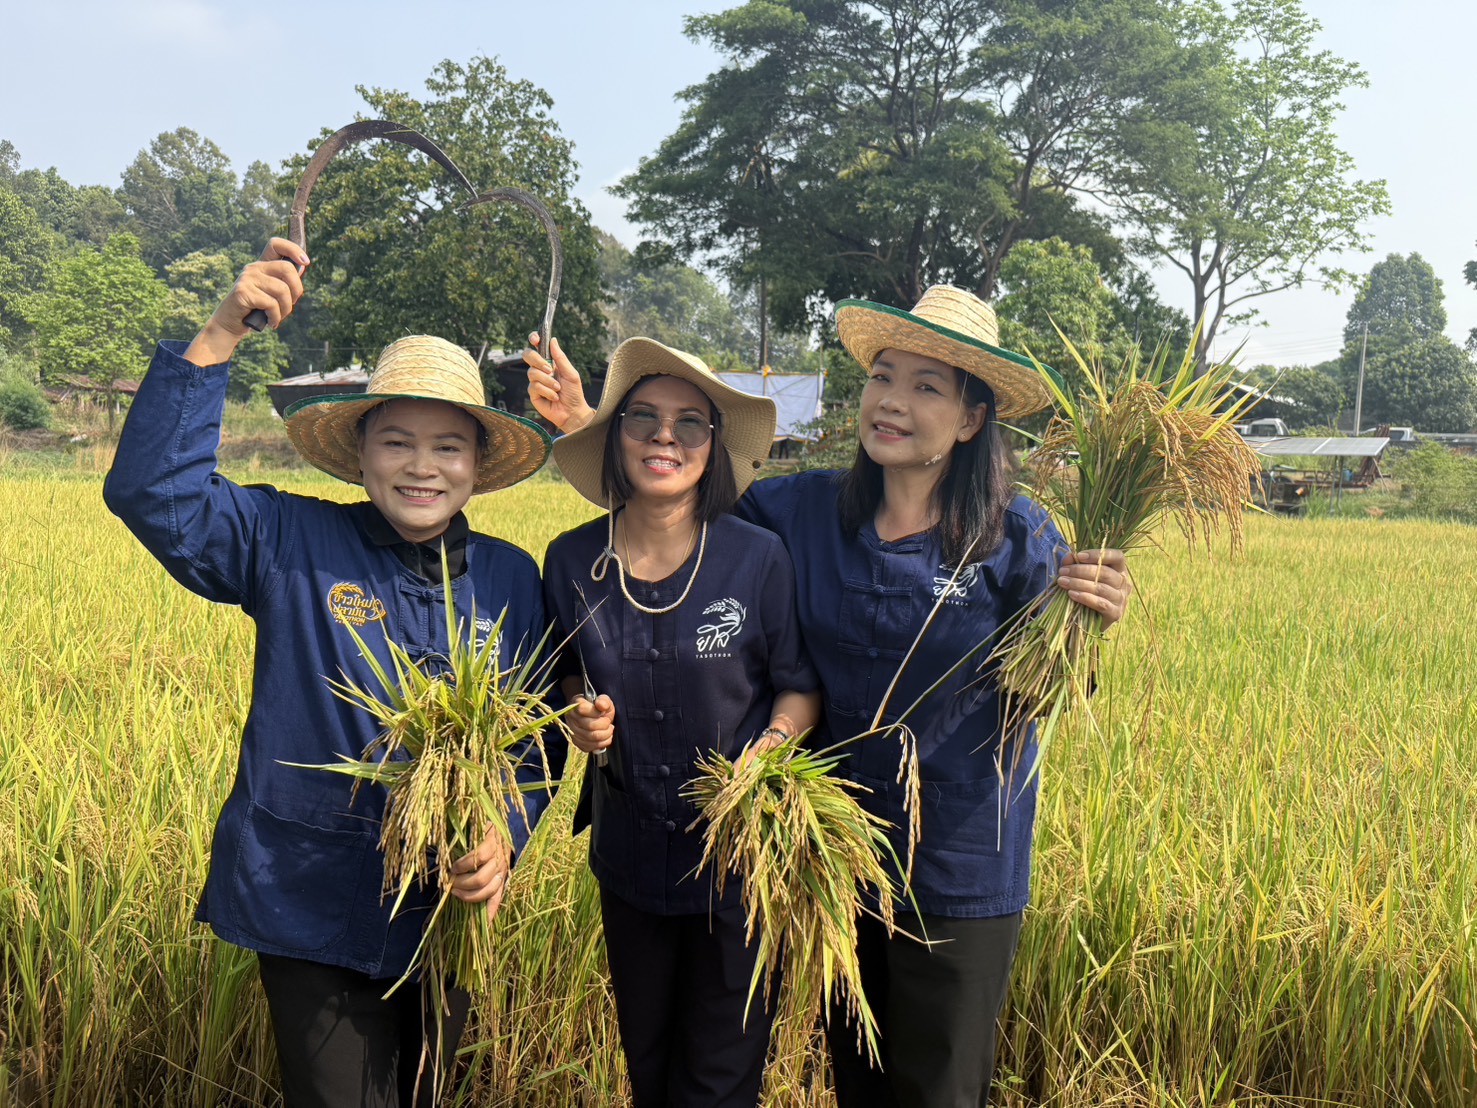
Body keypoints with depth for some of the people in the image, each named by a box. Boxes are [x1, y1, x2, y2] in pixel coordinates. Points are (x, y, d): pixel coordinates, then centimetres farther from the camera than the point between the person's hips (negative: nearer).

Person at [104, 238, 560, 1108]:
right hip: (313, 907, -3)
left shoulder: (510, 579, -1)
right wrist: (220, 336, -26)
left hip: (449, 908, 4)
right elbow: (155, 492, -20)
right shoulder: (290, 546, -8)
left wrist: (504, 837, -15)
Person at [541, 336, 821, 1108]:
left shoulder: (759, 559, -15)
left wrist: (765, 753, -23)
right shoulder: (571, 562, -7)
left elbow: (801, 687, -5)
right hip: (629, 852, 3)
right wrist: (584, 717, -12)